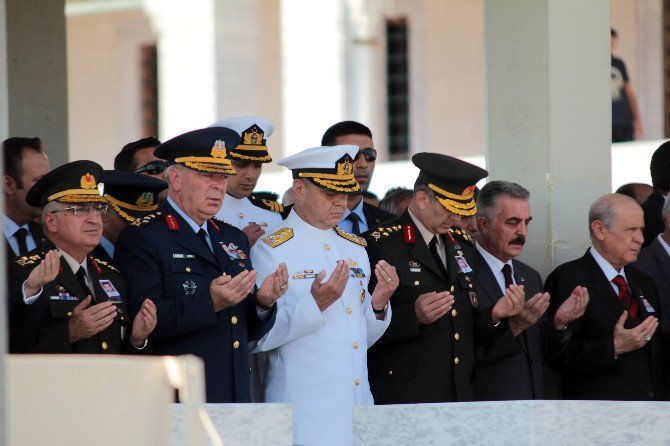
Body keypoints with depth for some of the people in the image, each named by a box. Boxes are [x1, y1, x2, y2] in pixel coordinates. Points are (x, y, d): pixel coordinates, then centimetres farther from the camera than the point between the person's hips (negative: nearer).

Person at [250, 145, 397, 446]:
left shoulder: (356, 249, 13)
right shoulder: (270, 250, -7)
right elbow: (260, 338, -14)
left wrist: (378, 305, -2)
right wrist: (315, 304, -23)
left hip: (357, 405, 6)